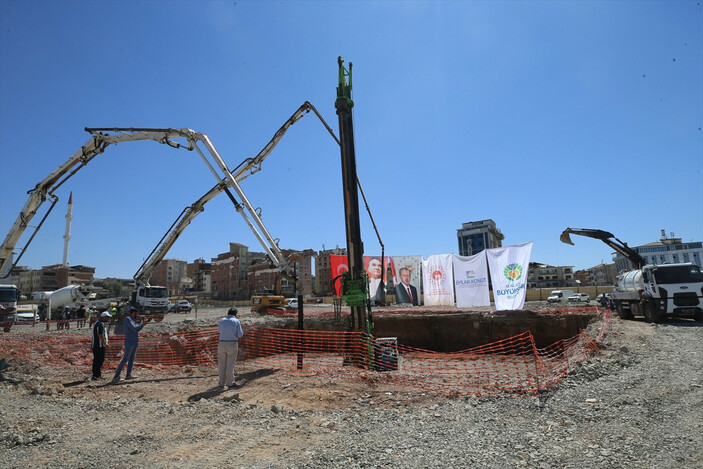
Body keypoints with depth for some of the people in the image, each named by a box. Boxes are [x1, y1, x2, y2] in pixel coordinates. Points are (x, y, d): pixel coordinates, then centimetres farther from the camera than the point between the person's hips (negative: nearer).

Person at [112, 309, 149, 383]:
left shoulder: (132, 320, 17)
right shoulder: (127, 319, -10)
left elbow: (136, 330, 20)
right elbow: (134, 328, -21)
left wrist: (142, 324, 9)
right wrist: (142, 324, -10)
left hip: (135, 342, 9)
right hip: (129, 342, -9)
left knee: (132, 359, 10)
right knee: (125, 359, -11)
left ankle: (128, 375, 14)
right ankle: (116, 376, -9)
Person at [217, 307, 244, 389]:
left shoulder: (222, 320, 5)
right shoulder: (236, 321, -4)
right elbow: (240, 335, -6)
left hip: (222, 344, 2)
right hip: (233, 345, -2)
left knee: (221, 365, 12)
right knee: (230, 365, 7)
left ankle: (221, 383, 15)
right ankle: (230, 383, 14)